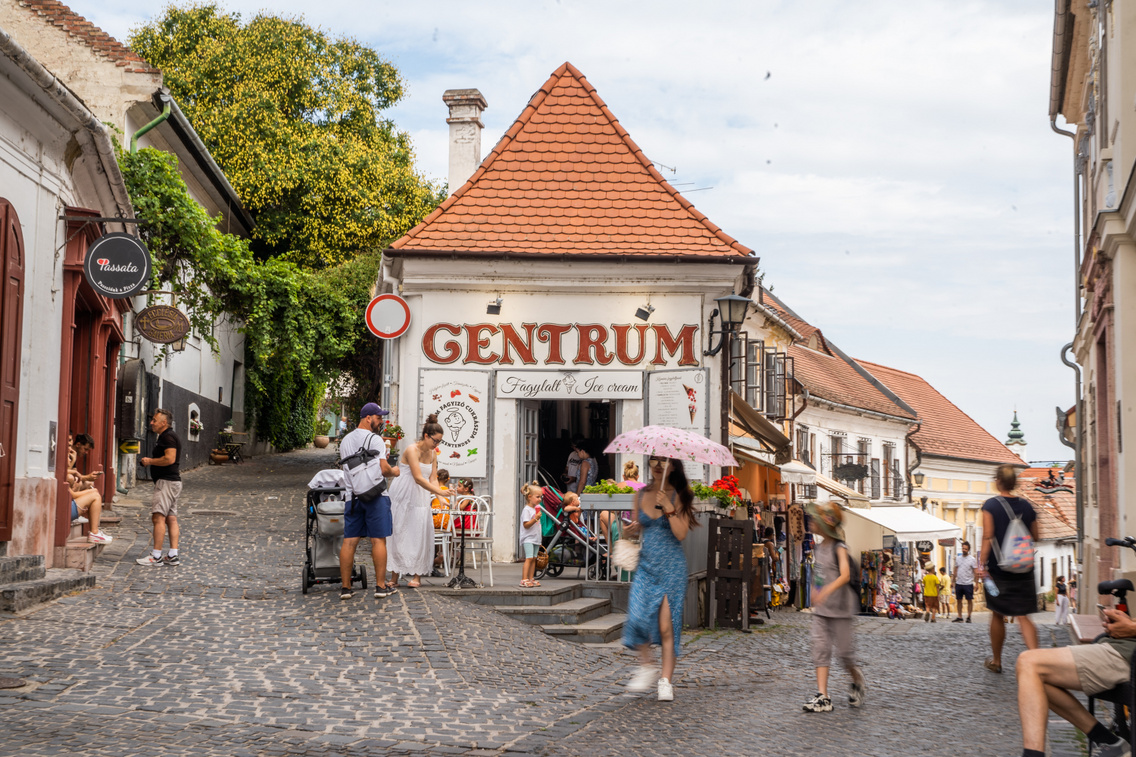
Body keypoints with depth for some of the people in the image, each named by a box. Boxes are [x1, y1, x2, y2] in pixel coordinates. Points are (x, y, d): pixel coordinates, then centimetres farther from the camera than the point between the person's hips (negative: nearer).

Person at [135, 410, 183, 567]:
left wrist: (150, 461, -13)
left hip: (167, 482, -11)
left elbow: (170, 458, -24)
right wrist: (150, 461, 17)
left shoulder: (168, 437, -13)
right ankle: (173, 555, 7)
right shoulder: (166, 437, 21)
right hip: (171, 482, 11)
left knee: (158, 517, -13)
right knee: (171, 518, 8)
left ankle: (156, 556, -14)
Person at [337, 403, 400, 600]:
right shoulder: (374, 439, -8)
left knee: (349, 541, 5)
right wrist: (394, 472, 7)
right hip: (375, 495, -6)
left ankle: (345, 587, 6)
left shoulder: (345, 440, 16)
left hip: (352, 496, 6)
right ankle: (380, 586, -1)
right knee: (378, 540, -1)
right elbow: (383, 469, -15)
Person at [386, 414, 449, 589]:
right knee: (398, 534, -1)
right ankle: (394, 578, 4)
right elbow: (418, 478, -25)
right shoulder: (412, 450, -17)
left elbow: (432, 478, 4)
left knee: (419, 535, -2)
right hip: (403, 496, -6)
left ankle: (416, 576, 2)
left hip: (420, 499, 6)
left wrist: (440, 494, -14)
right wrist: (439, 492, -29)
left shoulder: (433, 454, 7)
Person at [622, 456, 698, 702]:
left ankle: (666, 681, 3)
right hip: (646, 565, 3)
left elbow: (681, 534, -12)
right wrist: (632, 530, -5)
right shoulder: (641, 495, 9)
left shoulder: (678, 496, -2)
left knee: (667, 625, -5)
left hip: (671, 566, -3)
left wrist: (668, 507, -19)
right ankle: (646, 667, 8)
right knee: (638, 617, -14)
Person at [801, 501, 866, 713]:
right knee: (820, 650, -2)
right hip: (821, 610, 7)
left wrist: (827, 591, -41)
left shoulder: (839, 548, -13)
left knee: (843, 651, 0)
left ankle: (857, 681, 29)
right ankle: (823, 697, -4)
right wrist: (814, 593, 16)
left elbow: (845, 575, -29)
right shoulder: (818, 549, 10)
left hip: (840, 608, -7)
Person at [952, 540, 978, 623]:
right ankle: (959, 617, 13)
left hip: (968, 583, -5)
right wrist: (953, 581, 14)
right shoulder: (958, 558, 10)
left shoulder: (972, 559, -4)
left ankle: (969, 617, 7)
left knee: (969, 600, 1)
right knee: (959, 600, 7)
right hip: (959, 583, 5)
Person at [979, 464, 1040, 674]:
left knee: (998, 615, 13)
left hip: (999, 568, -2)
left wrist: (982, 564, -16)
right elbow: (1035, 537, 10)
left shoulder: (991, 505, -8)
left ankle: (996, 661, 25)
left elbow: (988, 537, -15)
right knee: (1023, 616, 2)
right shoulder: (1026, 505, 3)